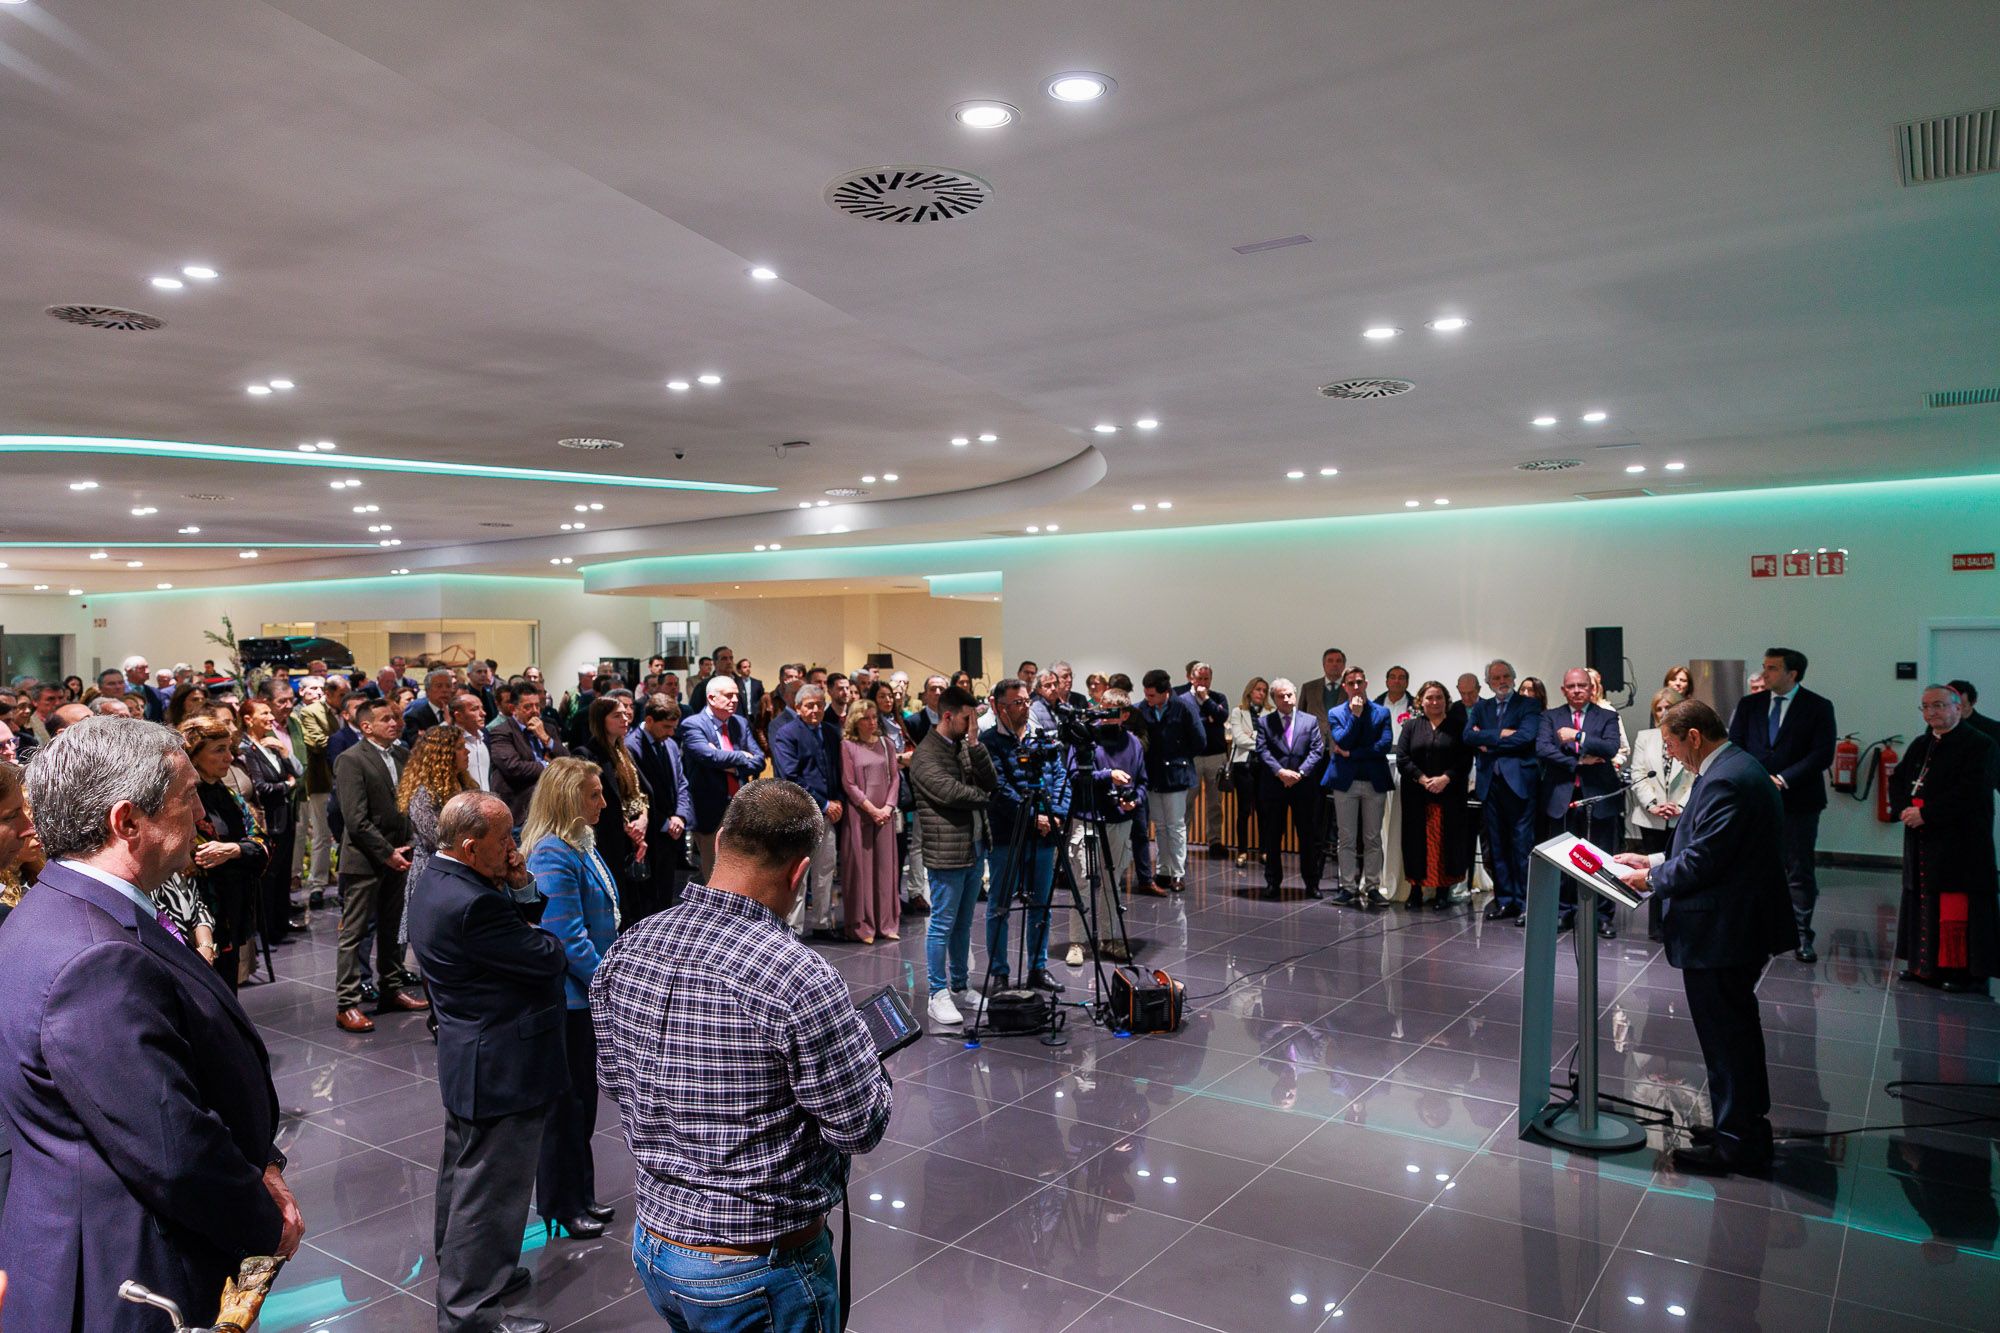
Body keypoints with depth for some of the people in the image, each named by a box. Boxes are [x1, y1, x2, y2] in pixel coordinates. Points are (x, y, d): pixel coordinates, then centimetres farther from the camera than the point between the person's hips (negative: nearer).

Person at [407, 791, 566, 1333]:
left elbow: (509, 936, 7)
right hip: (503, 1068, -11)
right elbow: (549, 958, -24)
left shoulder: (435, 884, 3)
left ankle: (455, 1268, 45)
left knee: (465, 1173, 26)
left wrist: (518, 887, -8)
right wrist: (548, 936, -3)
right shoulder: (473, 905, -30)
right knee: (492, 1188, 3)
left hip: (466, 1060, 11)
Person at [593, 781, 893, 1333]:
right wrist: (865, 1057, 1)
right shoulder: (801, 979, -28)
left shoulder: (626, 951, -8)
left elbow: (612, 1078, 7)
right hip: (761, 1271, -6)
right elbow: (863, 1127, -18)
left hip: (652, 1244, 6)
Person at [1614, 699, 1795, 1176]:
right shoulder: (1737, 766, 10)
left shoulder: (1724, 781, -24)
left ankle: (1736, 1144, 14)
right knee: (1737, 1029, 21)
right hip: (1742, 924, 11)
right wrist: (1655, 860, 12)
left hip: (1721, 933, -11)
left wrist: (1652, 878, -9)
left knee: (1725, 1036, 2)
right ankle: (1748, 1126, 35)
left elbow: (1702, 861, -24)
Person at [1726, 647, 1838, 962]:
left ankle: (1802, 936, 13)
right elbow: (1734, 746, 7)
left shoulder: (1818, 707, -2)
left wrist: (1782, 779, -16)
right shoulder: (1749, 705, 7)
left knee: (1799, 872, 3)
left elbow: (1822, 754, -9)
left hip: (1798, 801, -3)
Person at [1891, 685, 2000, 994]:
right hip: (1921, 844, 7)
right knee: (1923, 903, 10)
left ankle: (1965, 970, 3)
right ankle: (1924, 965, 18)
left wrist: (1926, 813, -18)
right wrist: (1904, 810, -6)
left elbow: (1969, 793, -17)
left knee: (1956, 908, -6)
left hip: (1959, 848, -7)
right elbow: (1897, 782, 14)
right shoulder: (1920, 746, 17)